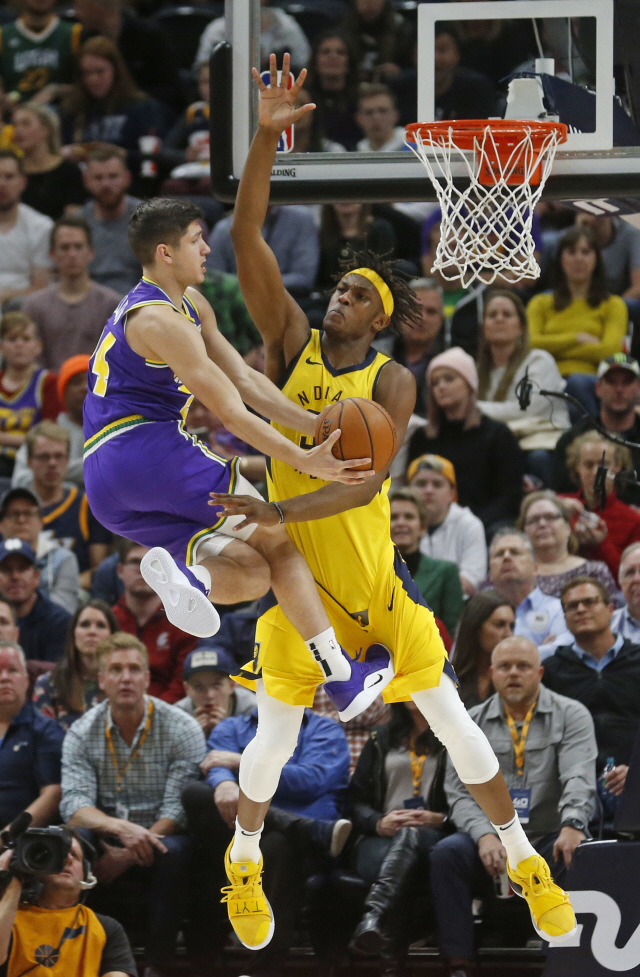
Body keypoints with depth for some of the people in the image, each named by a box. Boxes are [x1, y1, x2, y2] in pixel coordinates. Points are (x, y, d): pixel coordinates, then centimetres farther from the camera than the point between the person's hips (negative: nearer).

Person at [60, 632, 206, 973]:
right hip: (108, 843, 2)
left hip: (159, 839, -2)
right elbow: (74, 807, -11)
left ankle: (159, 959, -26)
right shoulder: (81, 734, 2)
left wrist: (126, 857, -23)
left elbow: (179, 810, -12)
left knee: (174, 853, -37)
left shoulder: (182, 730, -5)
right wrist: (122, 828, -33)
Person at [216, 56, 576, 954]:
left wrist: (280, 510, -36)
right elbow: (246, 240, -12)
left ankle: (522, 855, 18)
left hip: (372, 571, -1)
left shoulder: (392, 382, -10)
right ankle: (245, 859, 33)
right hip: (296, 575, 1)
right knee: (276, 740, 8)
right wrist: (266, 139, -21)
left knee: (452, 720, 4)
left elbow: (363, 482, -23)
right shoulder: (293, 345, -3)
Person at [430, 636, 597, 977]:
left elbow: (579, 779, -12)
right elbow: (460, 792, 2)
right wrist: (485, 835, -18)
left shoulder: (570, 715, 4)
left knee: (580, 858, -35)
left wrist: (571, 827, -32)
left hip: (551, 837, -2)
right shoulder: (473, 723, 10)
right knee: (446, 853, -28)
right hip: (493, 838, 2)